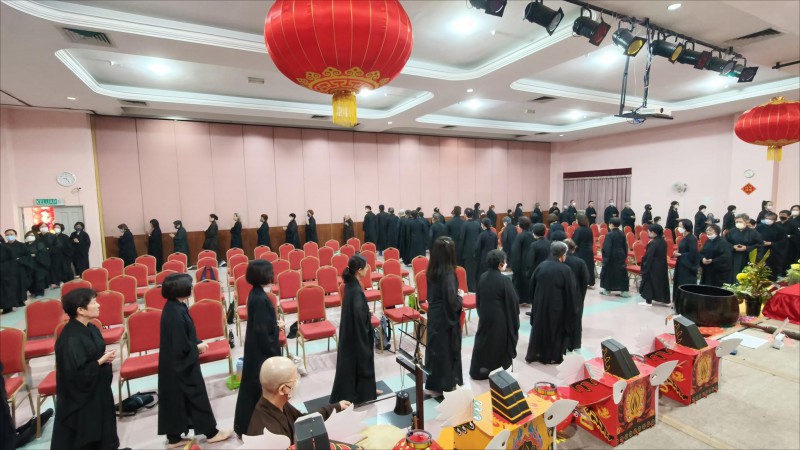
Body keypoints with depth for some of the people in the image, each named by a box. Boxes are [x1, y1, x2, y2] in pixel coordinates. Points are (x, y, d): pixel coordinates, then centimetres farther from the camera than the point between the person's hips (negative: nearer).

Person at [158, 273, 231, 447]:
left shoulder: (173, 306, 2)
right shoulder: (176, 312, -28)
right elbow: (182, 346, -25)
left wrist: (197, 343, 2)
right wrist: (197, 347, -9)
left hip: (174, 363, 9)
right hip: (180, 364, -9)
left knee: (176, 399, 17)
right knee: (196, 395, 6)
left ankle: (174, 437, 30)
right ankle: (210, 432, 21)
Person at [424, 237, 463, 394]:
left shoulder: (432, 269, -1)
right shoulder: (448, 272, -24)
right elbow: (452, 300, -28)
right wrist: (460, 297, -8)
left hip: (433, 314, 7)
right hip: (446, 317, -7)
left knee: (434, 347, 17)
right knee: (447, 349, 10)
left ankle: (432, 382, 31)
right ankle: (446, 384, 27)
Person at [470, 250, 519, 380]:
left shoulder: (482, 277, -3)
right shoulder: (504, 280, -20)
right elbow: (513, 301, -13)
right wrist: (515, 315, 5)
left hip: (485, 316, 5)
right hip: (500, 318, -5)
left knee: (483, 341, 13)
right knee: (498, 343, 11)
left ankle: (478, 370, 20)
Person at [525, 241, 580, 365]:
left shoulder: (541, 266, -5)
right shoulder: (565, 270, -18)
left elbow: (532, 286, 4)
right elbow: (571, 292, -12)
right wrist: (573, 308, 2)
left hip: (540, 305, 4)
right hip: (557, 307, -4)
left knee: (539, 328, 17)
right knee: (556, 330, 14)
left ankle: (533, 354, 24)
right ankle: (553, 357, 26)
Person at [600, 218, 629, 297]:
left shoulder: (609, 235, -16)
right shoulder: (622, 234, 4)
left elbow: (607, 248, -18)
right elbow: (625, 246, 10)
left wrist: (606, 258, -12)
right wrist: (625, 256, 19)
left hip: (612, 256, -6)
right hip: (620, 256, 6)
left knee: (608, 272, 7)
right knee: (621, 272, 7)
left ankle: (607, 290, 13)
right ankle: (624, 290, 6)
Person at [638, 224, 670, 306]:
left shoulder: (652, 243, -21)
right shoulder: (663, 241, 4)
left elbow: (649, 257, -20)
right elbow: (663, 255, 13)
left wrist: (645, 268, -14)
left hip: (653, 267, -8)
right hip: (662, 265, 8)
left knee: (649, 282, 2)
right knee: (662, 281, 17)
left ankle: (648, 301, 7)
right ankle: (664, 300, 25)